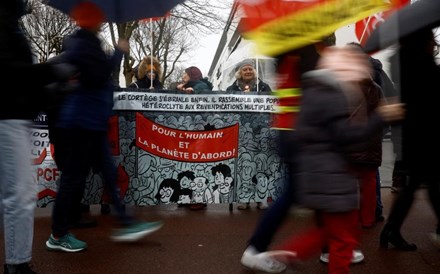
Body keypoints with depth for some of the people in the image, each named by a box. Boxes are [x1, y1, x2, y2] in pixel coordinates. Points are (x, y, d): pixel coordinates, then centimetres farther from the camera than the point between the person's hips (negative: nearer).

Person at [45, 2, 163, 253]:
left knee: (109, 173, 9)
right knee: (74, 177, -4)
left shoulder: (82, 42, 19)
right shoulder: (83, 43, -13)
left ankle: (126, 224, 14)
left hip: (90, 121, 11)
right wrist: (119, 52, -10)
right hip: (83, 120, -11)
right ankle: (58, 236, 8)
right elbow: (100, 74, -22)